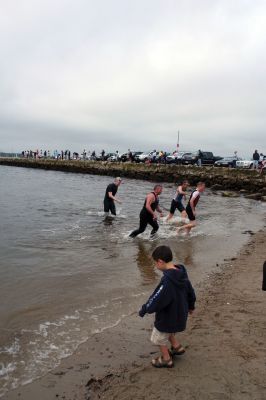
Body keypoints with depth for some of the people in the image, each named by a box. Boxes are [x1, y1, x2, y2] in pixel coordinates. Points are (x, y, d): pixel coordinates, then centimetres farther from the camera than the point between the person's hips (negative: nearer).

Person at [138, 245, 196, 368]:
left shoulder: (167, 281, -34)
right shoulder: (182, 273, -8)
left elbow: (156, 300, -29)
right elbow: (190, 292, 7)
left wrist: (144, 310, -12)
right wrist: (190, 306, 24)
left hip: (168, 316, -8)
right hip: (180, 313, 8)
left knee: (159, 338, 17)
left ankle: (166, 359, 34)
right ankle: (177, 346, 39)